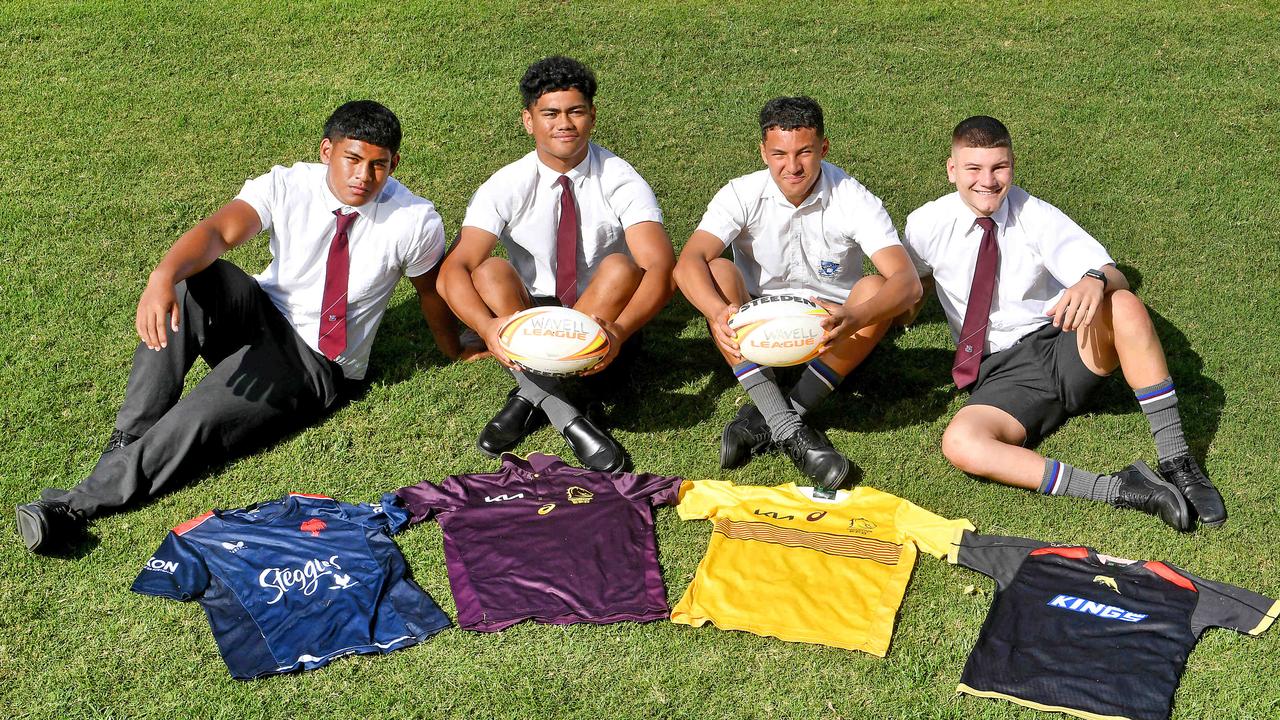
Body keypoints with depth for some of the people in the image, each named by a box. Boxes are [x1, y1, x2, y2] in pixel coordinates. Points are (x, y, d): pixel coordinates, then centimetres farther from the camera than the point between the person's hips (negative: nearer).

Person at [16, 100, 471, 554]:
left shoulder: (415, 221, -14)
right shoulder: (287, 187, -11)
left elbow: (431, 291, 4)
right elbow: (218, 231, -27)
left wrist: (456, 352, 18)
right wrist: (163, 277, -48)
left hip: (315, 366, -3)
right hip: (262, 314, 3)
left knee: (195, 423, -27)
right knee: (190, 281, -29)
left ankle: (78, 505, -19)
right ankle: (129, 440, -28)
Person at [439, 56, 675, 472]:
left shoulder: (621, 181, -13)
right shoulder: (506, 187, -9)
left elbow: (661, 270, -27)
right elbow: (453, 272, -21)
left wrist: (619, 331, -46)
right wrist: (488, 327, -42)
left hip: (603, 322, -1)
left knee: (620, 268, -30)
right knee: (490, 272, -28)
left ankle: (530, 398, -28)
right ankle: (568, 419, -39)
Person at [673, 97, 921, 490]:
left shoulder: (854, 201, -15)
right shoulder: (742, 195, -12)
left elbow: (908, 280, -27)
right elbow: (688, 262, -25)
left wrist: (856, 319, -48)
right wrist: (719, 312, -46)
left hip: (828, 334, -1)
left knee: (874, 290, -29)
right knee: (717, 272, -27)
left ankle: (763, 417, -29)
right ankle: (789, 428, -36)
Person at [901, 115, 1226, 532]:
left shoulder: (1037, 217, -6)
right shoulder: (927, 226, -2)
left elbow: (1115, 276, -19)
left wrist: (1096, 280, -41)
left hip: (1067, 349, 0)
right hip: (1001, 373, 0)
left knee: (1125, 306, -33)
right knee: (960, 444, -34)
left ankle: (1176, 463, -25)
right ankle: (1116, 489, -31)